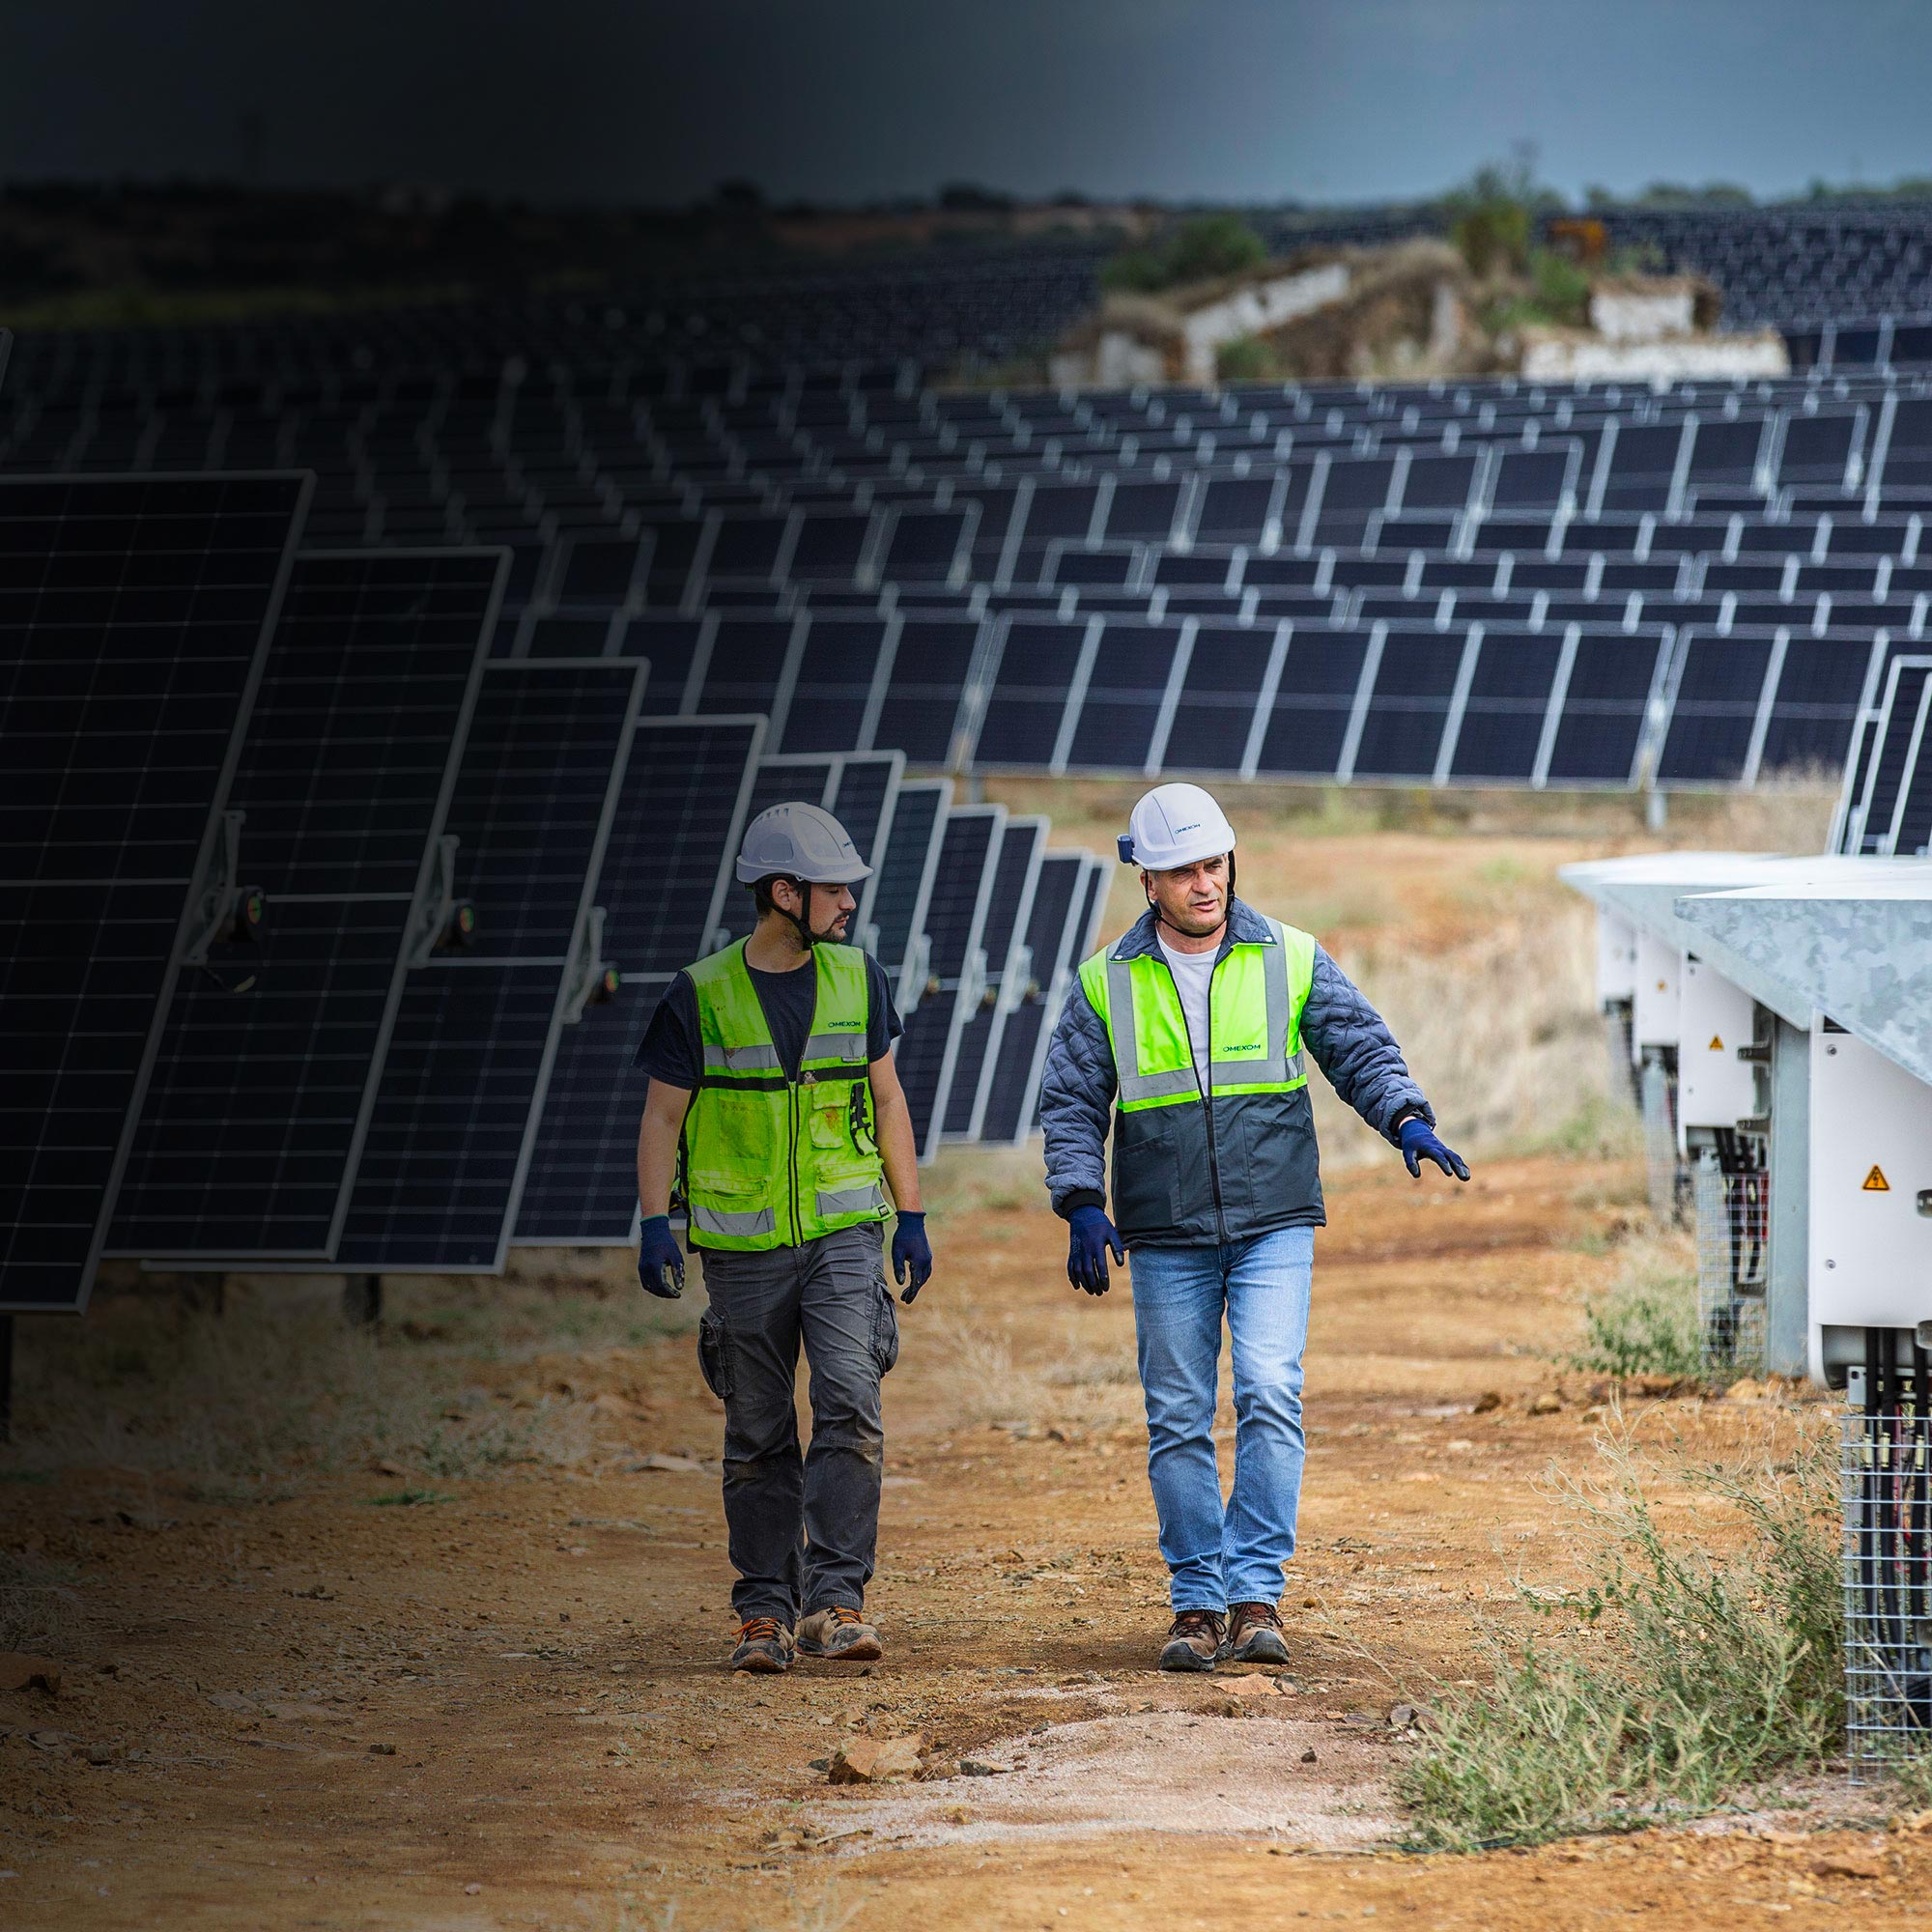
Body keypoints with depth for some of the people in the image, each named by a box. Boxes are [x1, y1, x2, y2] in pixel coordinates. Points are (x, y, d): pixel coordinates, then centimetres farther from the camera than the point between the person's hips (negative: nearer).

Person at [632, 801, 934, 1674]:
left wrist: (911, 1218, 10)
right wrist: (654, 1225, -10)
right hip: (744, 1244, -1)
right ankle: (765, 1612, 12)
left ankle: (835, 1600, -17)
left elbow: (886, 1100, 13)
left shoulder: (856, 978, 6)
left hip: (845, 1232, 1)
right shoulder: (700, 997, -3)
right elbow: (661, 1118, 1)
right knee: (759, 1437, 4)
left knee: (849, 1405, -15)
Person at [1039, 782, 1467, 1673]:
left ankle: (1255, 1596, -11)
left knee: (1269, 1398, -15)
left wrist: (1407, 1120, -13)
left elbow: (1361, 1050, 5)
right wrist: (1082, 1205, -8)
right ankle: (1197, 1606, 11)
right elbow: (1072, 1103, 5)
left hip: (1274, 1229, -1)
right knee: (1179, 1424, 3)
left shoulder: (1290, 960, 3)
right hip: (1167, 1241, 1)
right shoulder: (1108, 984, 3)